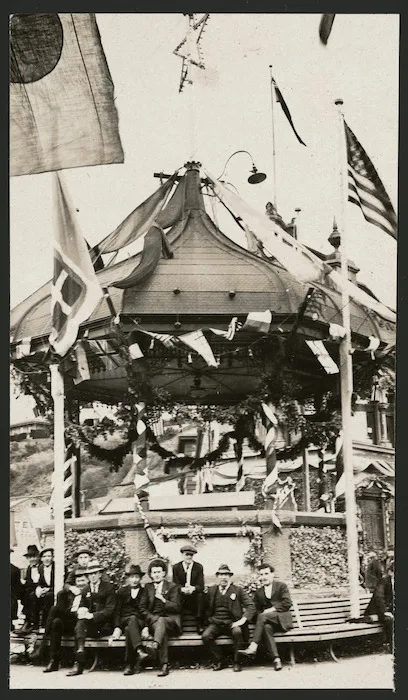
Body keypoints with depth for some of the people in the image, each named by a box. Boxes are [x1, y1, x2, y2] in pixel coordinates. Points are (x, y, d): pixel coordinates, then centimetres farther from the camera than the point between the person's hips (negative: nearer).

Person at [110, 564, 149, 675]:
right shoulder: (122, 592, 18)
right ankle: (139, 650, -57)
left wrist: (146, 627, -10)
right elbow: (117, 612, 10)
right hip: (125, 620, 0)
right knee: (133, 619, -37)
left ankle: (129, 665, -39)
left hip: (140, 622, 0)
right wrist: (117, 628, -6)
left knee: (129, 630, -36)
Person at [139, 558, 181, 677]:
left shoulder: (172, 587, 11)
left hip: (170, 621, -1)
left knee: (161, 621, -38)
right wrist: (152, 618, -6)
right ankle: (164, 665, -46)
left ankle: (155, 644, -67)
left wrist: (163, 600, -13)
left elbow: (177, 607, 1)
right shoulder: (147, 588, 19)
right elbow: (142, 608, 12)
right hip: (152, 620, 1)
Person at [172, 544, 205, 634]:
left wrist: (193, 588, -33)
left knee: (200, 595, -32)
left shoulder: (199, 567, -1)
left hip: (194, 596, 0)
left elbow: (201, 586, -9)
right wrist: (183, 589, -31)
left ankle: (199, 624, -25)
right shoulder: (176, 567, 0)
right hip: (181, 596, 0)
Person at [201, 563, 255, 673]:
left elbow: (251, 606, 0)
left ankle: (236, 662, -17)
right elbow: (205, 608, 23)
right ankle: (220, 661, -8)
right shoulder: (211, 590, 13)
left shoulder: (238, 590, 6)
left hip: (232, 623, -2)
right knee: (205, 636, -28)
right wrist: (209, 619, 5)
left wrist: (243, 619, -14)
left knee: (237, 632, -36)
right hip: (216, 623, 2)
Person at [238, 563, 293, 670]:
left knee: (262, 617, -32)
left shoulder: (281, 586, 8)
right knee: (266, 627, -34)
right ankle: (275, 658, -43)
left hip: (282, 619, -3)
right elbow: (257, 609, 19)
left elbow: (287, 603, -4)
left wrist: (271, 610, -12)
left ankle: (253, 648, -39)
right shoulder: (258, 592, 23)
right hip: (268, 621, 3)